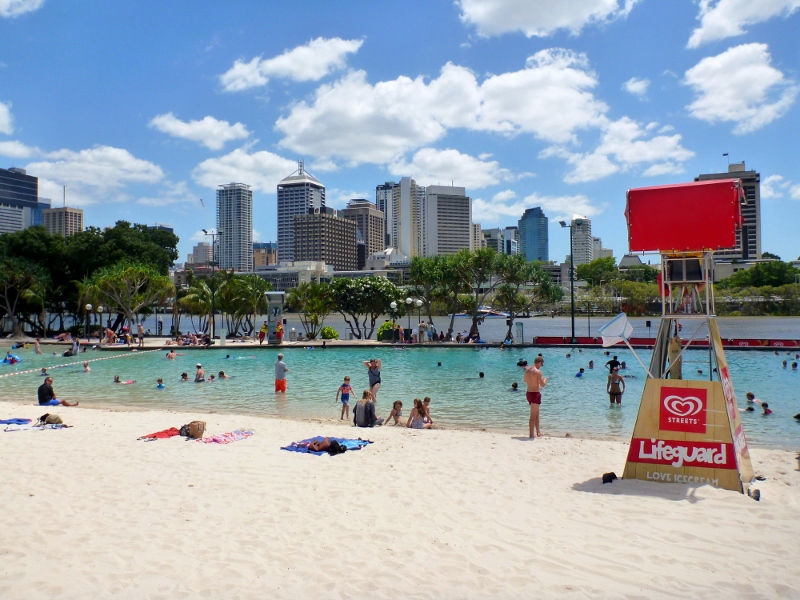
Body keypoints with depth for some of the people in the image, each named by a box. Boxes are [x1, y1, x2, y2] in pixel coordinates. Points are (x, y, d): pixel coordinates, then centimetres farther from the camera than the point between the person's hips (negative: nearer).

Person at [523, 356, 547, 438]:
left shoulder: (527, 369, 5)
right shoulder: (538, 372, -19)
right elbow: (542, 385, -17)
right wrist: (545, 379, 4)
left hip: (528, 393, 8)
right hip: (535, 394, -8)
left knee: (536, 413, 22)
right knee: (533, 415, -2)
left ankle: (538, 432, 31)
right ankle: (531, 435, 2)